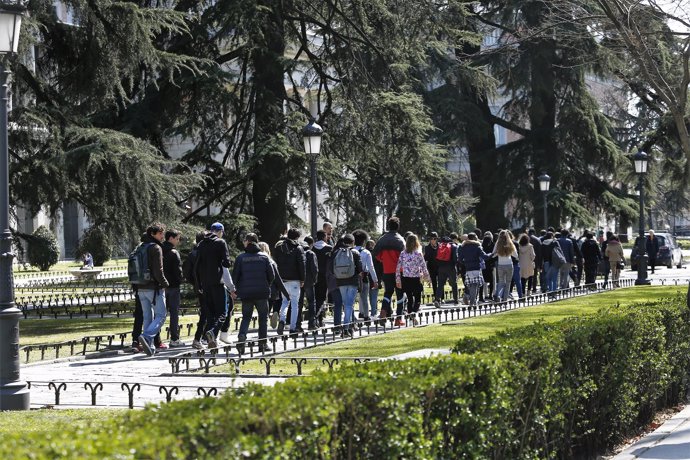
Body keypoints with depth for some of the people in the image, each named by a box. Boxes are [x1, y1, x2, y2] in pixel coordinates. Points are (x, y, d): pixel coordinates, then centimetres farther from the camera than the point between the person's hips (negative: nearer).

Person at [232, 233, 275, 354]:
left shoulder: (240, 258, -3)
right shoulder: (264, 257, 0)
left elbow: (235, 276, -2)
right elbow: (271, 275, 0)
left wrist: (236, 290, 13)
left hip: (246, 293, 0)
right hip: (262, 292, 0)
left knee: (246, 317, 11)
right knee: (263, 317, 12)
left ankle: (241, 337, -15)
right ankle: (262, 343, 10)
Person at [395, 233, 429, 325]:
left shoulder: (402, 254, 1)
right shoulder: (418, 254, -9)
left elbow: (398, 268, 1)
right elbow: (423, 266, -5)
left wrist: (398, 280, 8)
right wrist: (426, 276, 10)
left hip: (405, 280, 4)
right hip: (416, 279, -3)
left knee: (409, 299, 15)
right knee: (417, 299, 3)